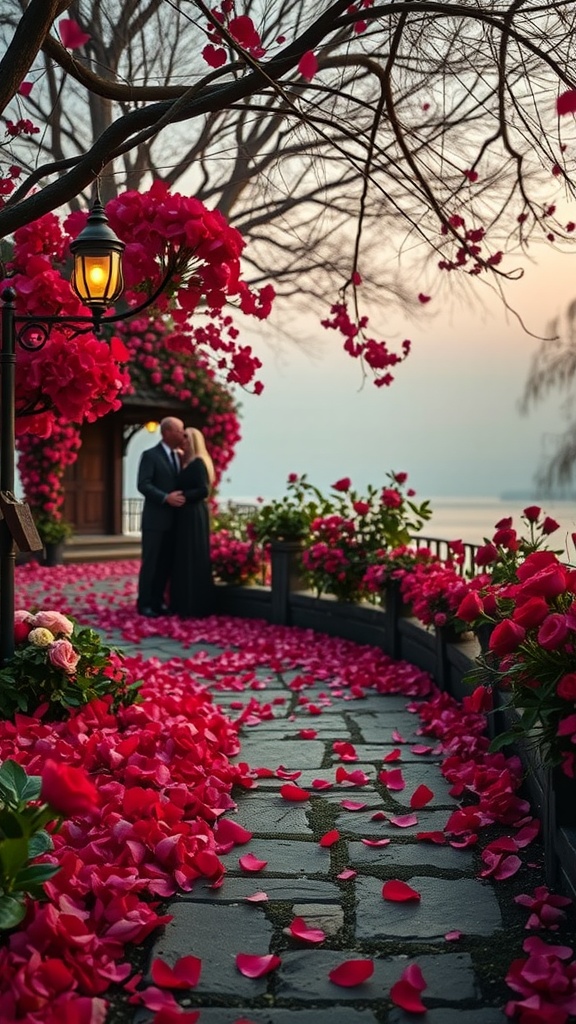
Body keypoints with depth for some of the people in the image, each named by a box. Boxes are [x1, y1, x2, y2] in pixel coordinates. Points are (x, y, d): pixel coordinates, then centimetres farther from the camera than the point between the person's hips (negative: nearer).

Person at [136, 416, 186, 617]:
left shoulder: (179, 457, 15)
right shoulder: (150, 455, -6)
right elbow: (143, 485, -15)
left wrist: (182, 497, 0)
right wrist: (166, 498, -23)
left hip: (173, 519, 6)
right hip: (155, 519, -6)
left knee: (167, 563, 8)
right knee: (150, 562, -2)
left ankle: (158, 601, 16)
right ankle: (144, 604, 5)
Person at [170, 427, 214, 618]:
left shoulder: (198, 463, -13)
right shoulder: (187, 463, 15)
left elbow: (203, 490, -20)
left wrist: (182, 496, -19)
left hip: (194, 516, -10)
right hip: (187, 515, 10)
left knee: (193, 559, -5)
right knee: (184, 559, 11)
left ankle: (195, 607, 0)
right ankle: (185, 604, 16)